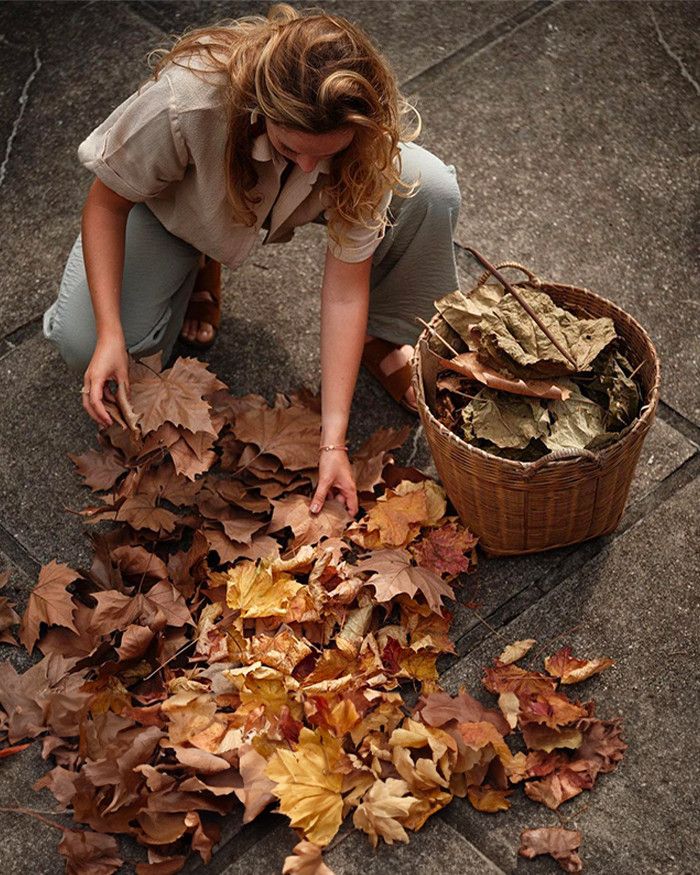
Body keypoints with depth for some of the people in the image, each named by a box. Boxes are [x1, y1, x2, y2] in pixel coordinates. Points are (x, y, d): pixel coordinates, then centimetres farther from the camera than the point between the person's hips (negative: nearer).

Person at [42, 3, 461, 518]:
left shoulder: (366, 136, -35)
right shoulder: (185, 99, -43)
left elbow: (346, 286, -31)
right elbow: (107, 203, -25)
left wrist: (333, 442, -34)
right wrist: (109, 335, -33)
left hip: (287, 204, 1)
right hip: (179, 204, -1)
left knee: (432, 190, -26)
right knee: (82, 347, -20)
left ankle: (385, 339, -1)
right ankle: (199, 269, 10)